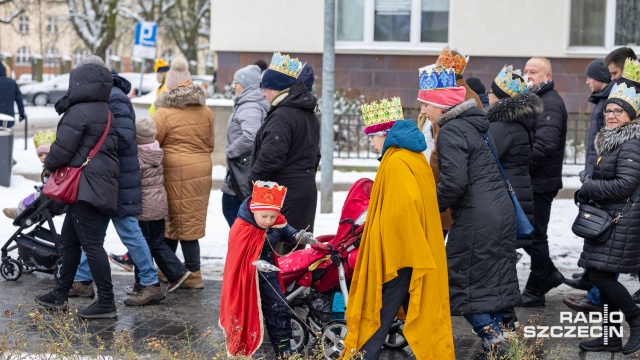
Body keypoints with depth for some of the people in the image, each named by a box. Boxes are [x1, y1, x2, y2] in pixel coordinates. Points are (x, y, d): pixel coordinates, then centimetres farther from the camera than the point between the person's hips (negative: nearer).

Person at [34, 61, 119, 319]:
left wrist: (48, 164, 6)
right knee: (69, 239, 17)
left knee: (91, 243, -8)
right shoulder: (105, 112, 15)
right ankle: (60, 295, 26)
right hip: (102, 183, 10)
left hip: (85, 185, -10)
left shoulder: (79, 113, -14)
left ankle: (106, 302, -6)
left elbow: (62, 149, -16)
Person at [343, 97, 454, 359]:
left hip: (398, 256, -9)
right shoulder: (414, 156, 10)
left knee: (377, 316, -1)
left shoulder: (396, 163, -18)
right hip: (417, 252, 9)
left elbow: (401, 211, -26)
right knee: (419, 316, 14)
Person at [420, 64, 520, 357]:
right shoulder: (472, 125, 15)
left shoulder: (450, 132, -13)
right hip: (501, 212, 9)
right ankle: (497, 342, 19)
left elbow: (453, 182, -23)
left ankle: (492, 342, -2)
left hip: (477, 220, -9)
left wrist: (431, 204, -7)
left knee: (463, 281, 0)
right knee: (492, 279, 14)